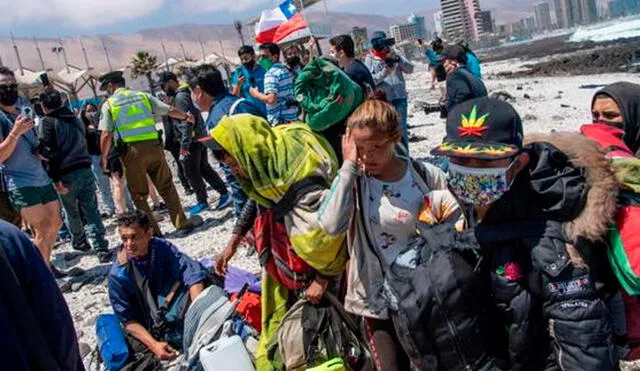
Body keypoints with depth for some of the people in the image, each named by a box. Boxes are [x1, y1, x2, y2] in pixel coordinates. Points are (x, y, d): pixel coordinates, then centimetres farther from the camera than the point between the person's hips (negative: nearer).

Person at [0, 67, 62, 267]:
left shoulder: (23, 109, 12)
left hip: (43, 179, 8)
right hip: (21, 184, -8)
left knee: (55, 224, 16)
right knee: (42, 232, -10)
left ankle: (45, 265, 30)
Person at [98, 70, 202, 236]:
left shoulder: (109, 104, 3)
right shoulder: (143, 96, 12)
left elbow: (106, 135, -3)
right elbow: (170, 110, 17)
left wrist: (104, 157, 9)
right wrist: (186, 116, 35)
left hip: (131, 151, -3)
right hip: (153, 146, 3)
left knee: (139, 194, 8)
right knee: (167, 187, 12)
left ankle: (153, 231, 9)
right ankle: (182, 223, 12)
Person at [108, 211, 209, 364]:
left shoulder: (163, 248, -13)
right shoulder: (118, 274, -17)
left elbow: (193, 273, -21)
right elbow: (127, 318, -13)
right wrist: (153, 344, -26)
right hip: (146, 327, -1)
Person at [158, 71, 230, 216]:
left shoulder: (180, 97, -16)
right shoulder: (185, 93, 14)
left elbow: (187, 122, -22)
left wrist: (184, 145, -21)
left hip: (193, 140, -9)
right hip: (200, 137, 9)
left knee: (192, 173, 1)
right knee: (204, 168, 14)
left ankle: (202, 202, 11)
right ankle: (224, 193, 15)